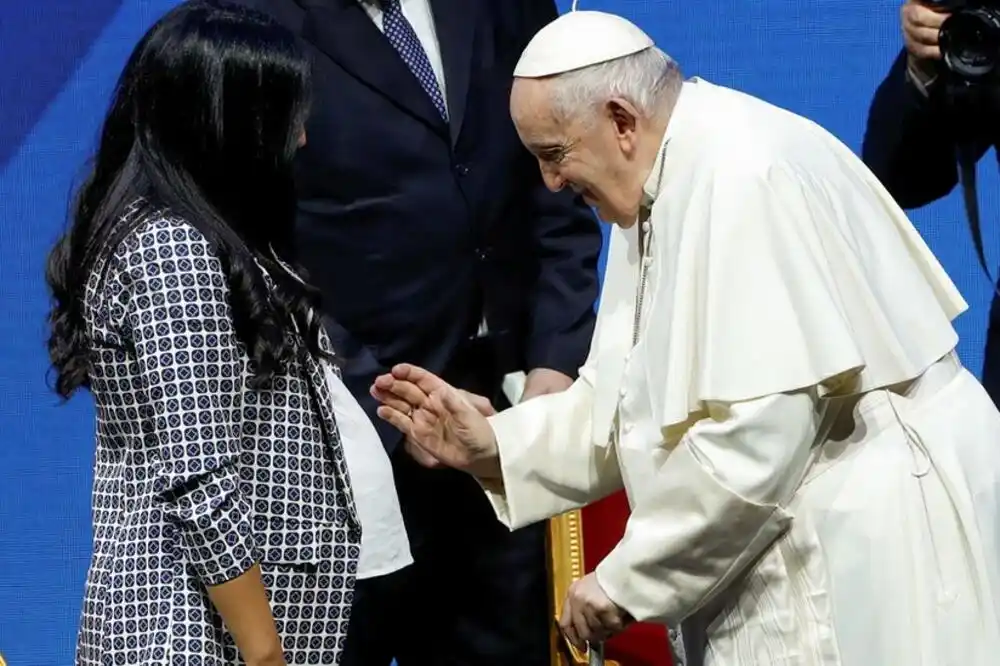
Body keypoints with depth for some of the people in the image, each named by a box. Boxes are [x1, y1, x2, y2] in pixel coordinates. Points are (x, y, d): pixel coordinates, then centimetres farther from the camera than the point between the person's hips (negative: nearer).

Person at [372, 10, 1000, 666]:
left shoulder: (740, 175, -20)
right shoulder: (670, 184, 10)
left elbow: (758, 426, -25)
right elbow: (648, 399, 12)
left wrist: (628, 580, -16)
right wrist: (494, 446, 0)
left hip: (871, 537, -9)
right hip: (797, 538, 9)